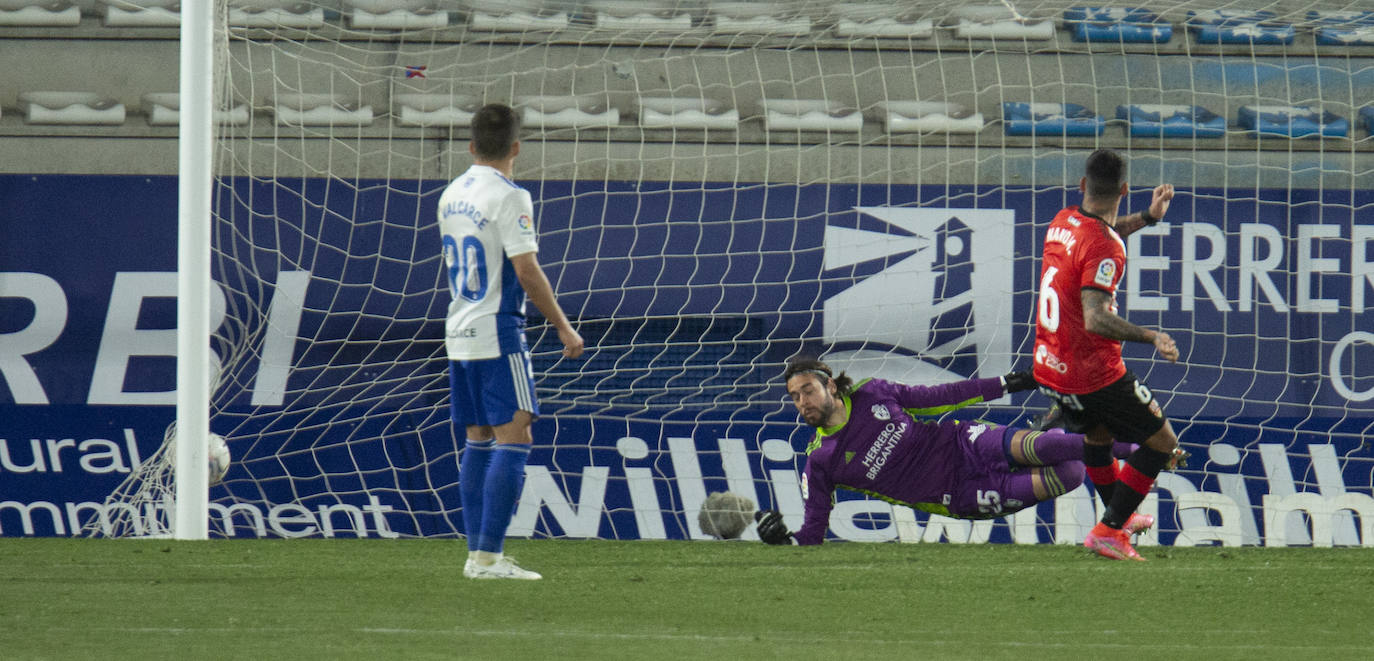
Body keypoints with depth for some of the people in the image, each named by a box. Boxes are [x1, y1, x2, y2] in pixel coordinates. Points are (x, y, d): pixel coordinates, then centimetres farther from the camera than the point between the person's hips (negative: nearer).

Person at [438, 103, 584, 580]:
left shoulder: (452, 195, 12)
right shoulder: (508, 197, -13)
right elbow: (526, 271, -17)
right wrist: (563, 327, -10)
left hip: (458, 334, 8)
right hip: (498, 334, -8)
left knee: (478, 441, 12)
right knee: (513, 438, -7)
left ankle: (476, 554, 10)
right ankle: (489, 555, -14)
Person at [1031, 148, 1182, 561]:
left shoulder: (1063, 222, 2)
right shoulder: (1104, 248, -24)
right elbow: (1096, 319, -33)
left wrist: (1148, 217, 29)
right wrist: (1152, 337, -32)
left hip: (1049, 369, 8)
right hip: (1093, 374, -8)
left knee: (1098, 435, 32)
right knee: (1163, 442, 5)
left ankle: (1119, 520, 47)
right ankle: (1108, 532, 3)